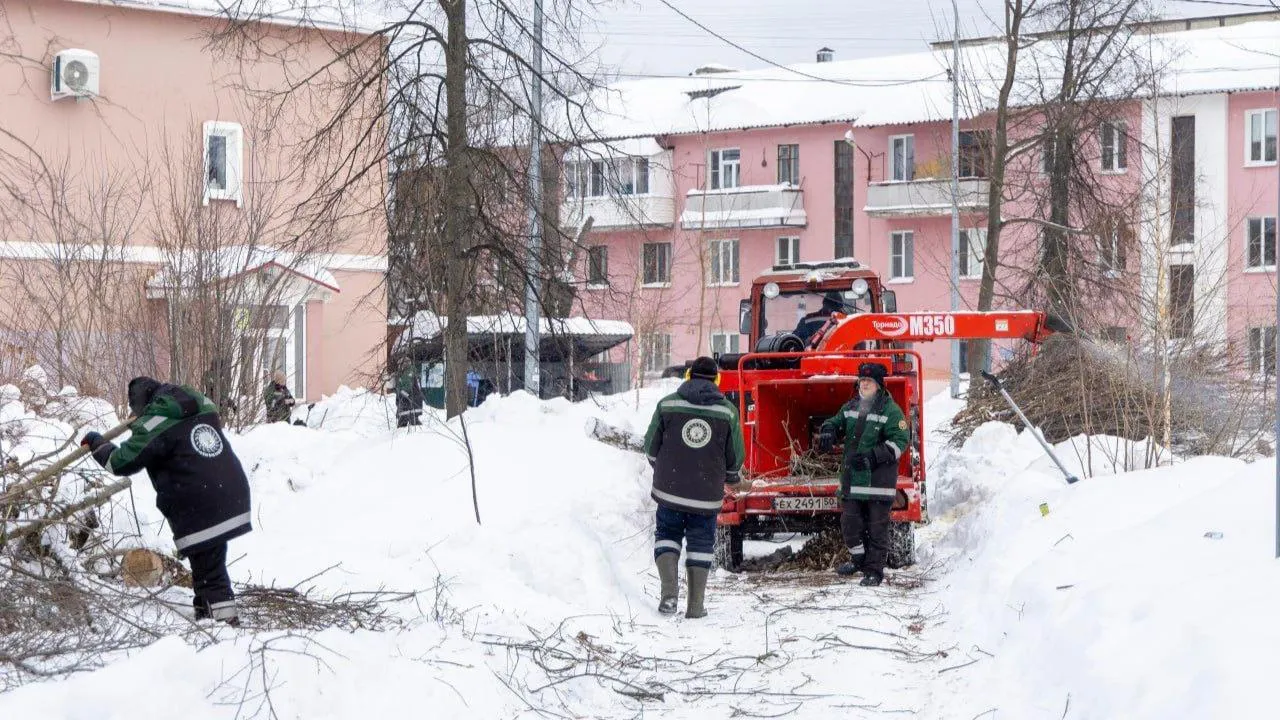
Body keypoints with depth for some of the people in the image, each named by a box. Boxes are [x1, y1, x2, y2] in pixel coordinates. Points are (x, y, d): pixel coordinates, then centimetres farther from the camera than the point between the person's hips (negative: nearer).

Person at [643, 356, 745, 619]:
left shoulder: (667, 405, -2)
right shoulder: (727, 411, -1)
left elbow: (651, 447, 5)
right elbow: (735, 457, 4)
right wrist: (733, 477, 27)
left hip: (669, 490, 0)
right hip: (707, 495, 0)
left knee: (667, 535, 16)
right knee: (701, 545, 12)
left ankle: (669, 590, -4)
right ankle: (695, 606, 10)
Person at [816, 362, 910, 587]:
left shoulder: (891, 411, -6)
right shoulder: (850, 407, 14)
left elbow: (899, 441, -11)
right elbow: (836, 423, 24)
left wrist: (873, 456, -19)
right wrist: (828, 432, -1)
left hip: (879, 478, -6)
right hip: (852, 477, 6)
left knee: (876, 527, -1)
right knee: (850, 523, 10)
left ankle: (874, 570, 6)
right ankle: (859, 558, 30)